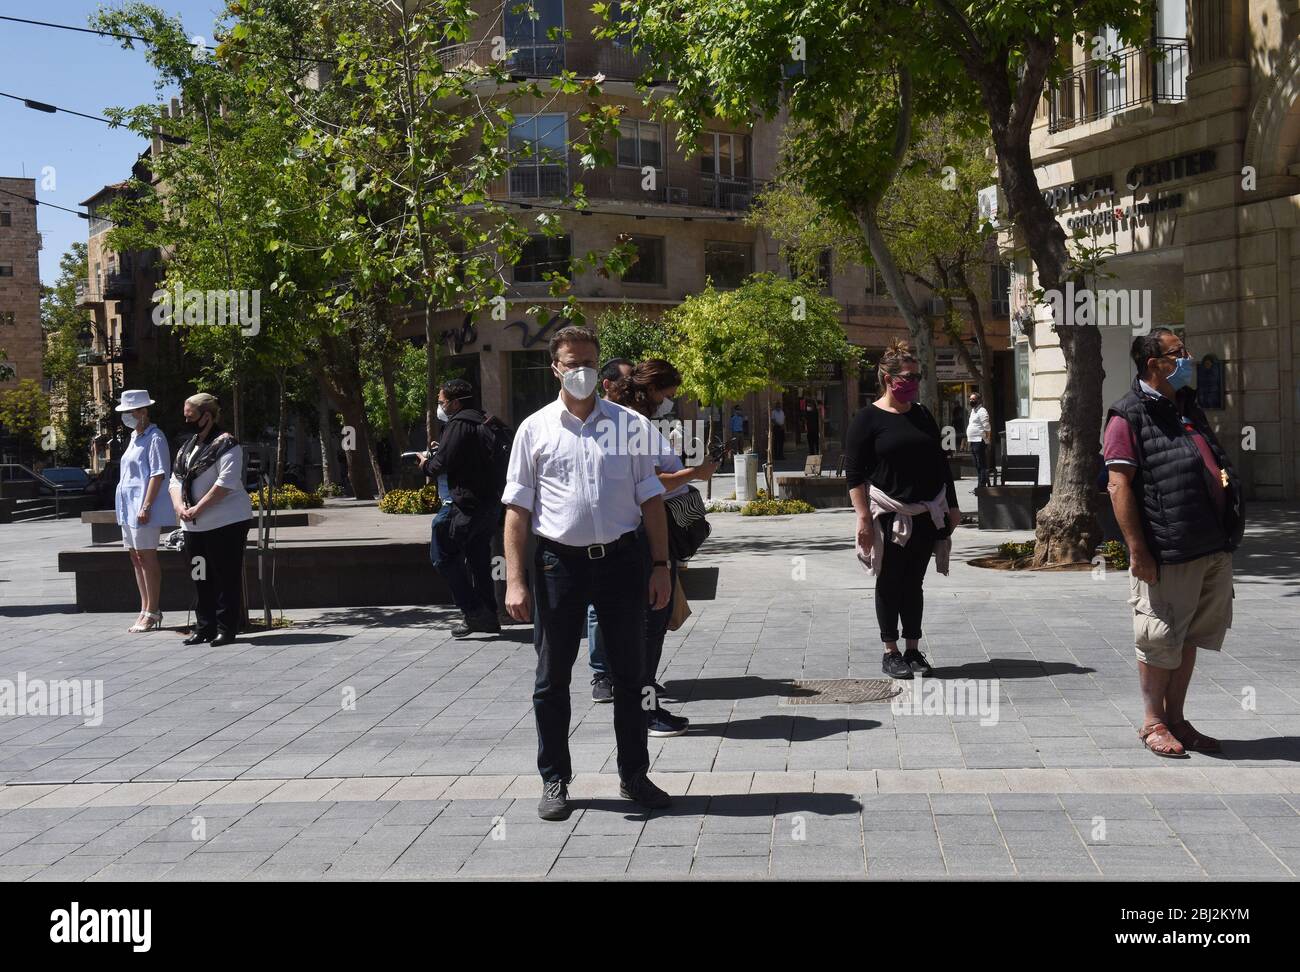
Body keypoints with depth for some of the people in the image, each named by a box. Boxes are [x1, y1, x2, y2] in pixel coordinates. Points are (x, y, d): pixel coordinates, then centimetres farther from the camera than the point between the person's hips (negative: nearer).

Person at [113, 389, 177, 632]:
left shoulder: (154, 437, -10)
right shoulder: (135, 437, 17)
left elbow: (157, 474, -17)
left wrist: (146, 506, -22)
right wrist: (130, 505, 18)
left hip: (143, 506, -9)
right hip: (128, 504, 9)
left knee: (146, 556, -7)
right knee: (136, 557, 12)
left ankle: (152, 612, -2)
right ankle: (145, 610, 18)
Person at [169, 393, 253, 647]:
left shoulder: (226, 444, -10)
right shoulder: (188, 446, 16)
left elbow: (226, 482, -20)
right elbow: (176, 479, 14)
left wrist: (198, 509, -19)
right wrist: (179, 506, -6)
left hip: (226, 522, -8)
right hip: (194, 526, 8)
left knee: (227, 577, -3)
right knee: (201, 578, 11)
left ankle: (226, 628, 3)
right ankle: (205, 627, 20)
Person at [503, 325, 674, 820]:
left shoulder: (630, 425, 5)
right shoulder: (535, 429, 2)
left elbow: (651, 499, 8)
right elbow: (517, 508, 1)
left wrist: (660, 565, 1)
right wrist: (515, 580, -7)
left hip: (622, 557, 1)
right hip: (560, 560, -1)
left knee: (629, 675, 11)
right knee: (552, 678, 7)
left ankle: (634, 775, 25)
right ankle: (554, 781, 21)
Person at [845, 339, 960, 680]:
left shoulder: (923, 416, 12)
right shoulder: (868, 419, -6)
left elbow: (941, 463, 18)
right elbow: (854, 473, -9)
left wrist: (952, 507, 15)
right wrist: (863, 517, -15)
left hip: (927, 516, 5)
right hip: (889, 517, -5)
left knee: (914, 583, 10)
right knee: (889, 583, 3)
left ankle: (913, 651, 17)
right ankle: (891, 653, 12)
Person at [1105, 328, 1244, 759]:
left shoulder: (1189, 408, 17)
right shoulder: (1129, 417, -9)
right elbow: (1119, 485, -15)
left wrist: (1222, 472, 10)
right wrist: (1137, 550, -19)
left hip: (1213, 548, 8)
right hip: (1167, 555, -8)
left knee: (1189, 638, 14)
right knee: (1160, 641, 2)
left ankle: (1176, 719, 25)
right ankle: (1153, 723, 15)